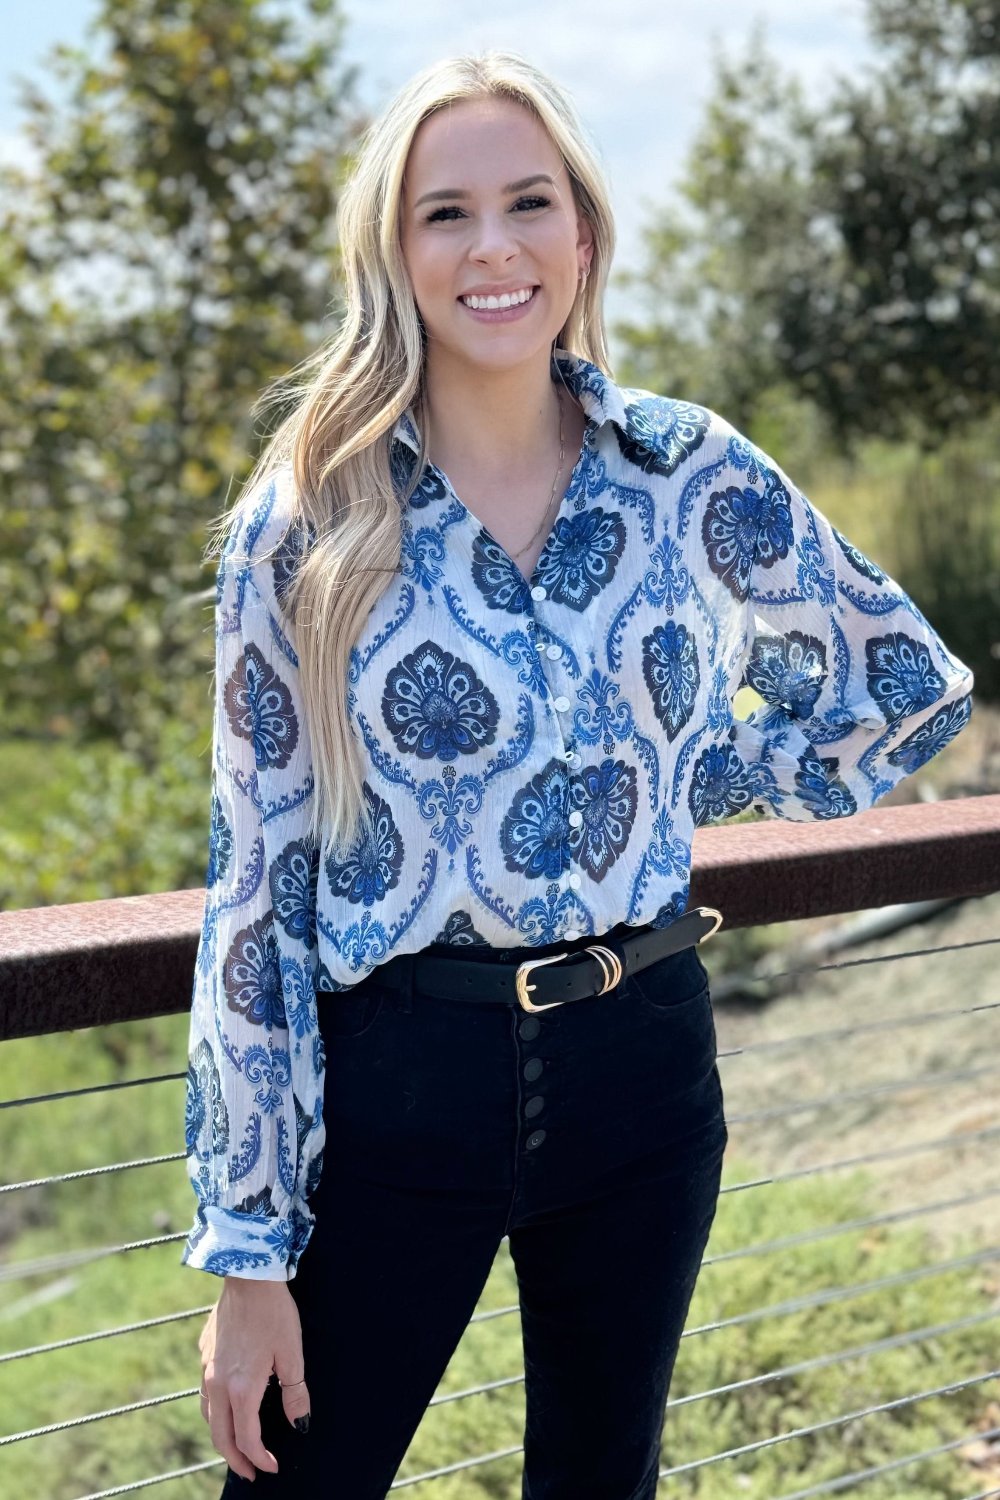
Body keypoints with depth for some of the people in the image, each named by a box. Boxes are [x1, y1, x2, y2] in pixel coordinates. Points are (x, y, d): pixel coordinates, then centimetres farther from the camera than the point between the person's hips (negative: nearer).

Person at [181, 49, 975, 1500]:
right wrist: (249, 1249, -6)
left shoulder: (692, 476, -1)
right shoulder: (307, 526, -6)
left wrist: (678, 786, 5)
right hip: (399, 1085, -2)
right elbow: (254, 886, -5)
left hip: (640, 1068, 3)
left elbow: (908, 687, 13)